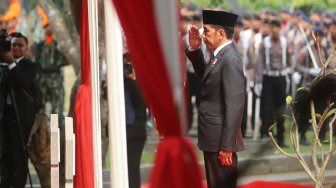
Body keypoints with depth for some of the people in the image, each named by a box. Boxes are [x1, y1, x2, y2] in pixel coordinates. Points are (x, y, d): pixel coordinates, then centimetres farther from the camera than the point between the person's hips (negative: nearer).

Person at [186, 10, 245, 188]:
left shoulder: (230, 59, -19)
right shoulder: (220, 56, 9)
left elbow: (234, 106, -23)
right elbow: (204, 74, 30)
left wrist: (227, 146, -23)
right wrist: (194, 49, 12)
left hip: (221, 140, -10)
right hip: (213, 138, 10)